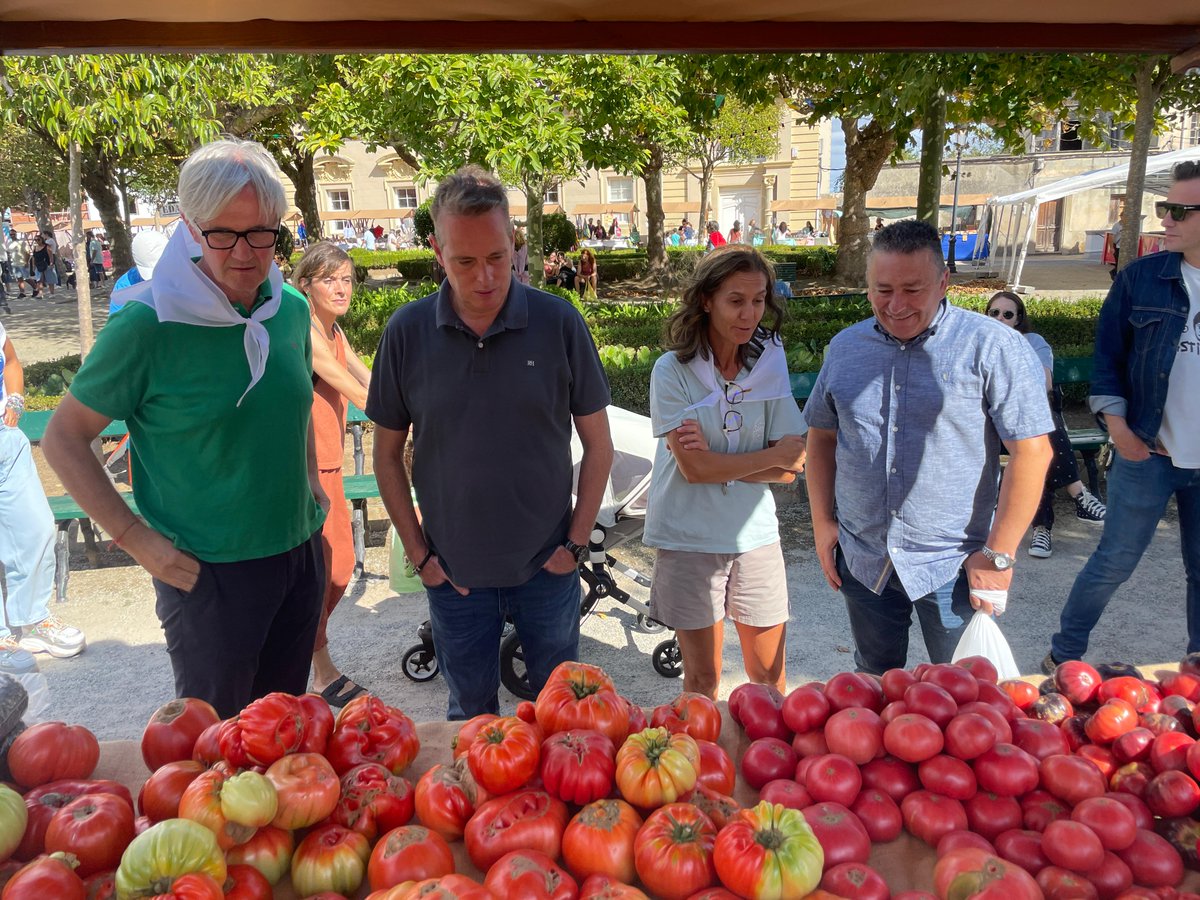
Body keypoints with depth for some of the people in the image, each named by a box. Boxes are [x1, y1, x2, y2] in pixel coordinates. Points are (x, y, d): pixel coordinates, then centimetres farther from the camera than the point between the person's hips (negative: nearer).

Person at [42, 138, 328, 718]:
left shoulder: (291, 307, -1)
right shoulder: (148, 324, -17)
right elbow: (63, 439, -9)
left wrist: (311, 484, 9)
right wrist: (138, 540, -14)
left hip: (301, 554, 5)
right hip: (206, 571, -5)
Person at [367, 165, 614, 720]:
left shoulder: (559, 323, -10)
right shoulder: (407, 332, -8)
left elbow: (598, 444, -2)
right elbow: (387, 454, 2)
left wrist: (576, 543, -4)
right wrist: (419, 553, -1)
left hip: (547, 569, 0)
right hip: (454, 574, 1)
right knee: (471, 714, 19)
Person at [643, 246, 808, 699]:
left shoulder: (770, 364, 0)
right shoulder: (673, 370, -10)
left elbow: (789, 469, -6)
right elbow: (693, 468, -17)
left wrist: (715, 460, -18)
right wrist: (775, 454, -9)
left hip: (756, 533, 3)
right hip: (690, 538, -3)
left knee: (770, 678, 12)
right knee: (702, 679, 11)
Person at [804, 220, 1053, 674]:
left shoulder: (992, 346, -11)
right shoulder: (845, 347, 4)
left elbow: (1031, 450, -12)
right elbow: (822, 436, 13)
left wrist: (998, 554, -14)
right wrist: (823, 522, 5)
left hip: (953, 566, -4)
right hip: (862, 563, 4)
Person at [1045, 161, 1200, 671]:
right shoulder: (1141, 277, -4)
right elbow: (1107, 355, 0)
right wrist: (1117, 426, -9)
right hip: (1148, 454, -2)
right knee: (1114, 562, 5)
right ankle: (1064, 656, 21)